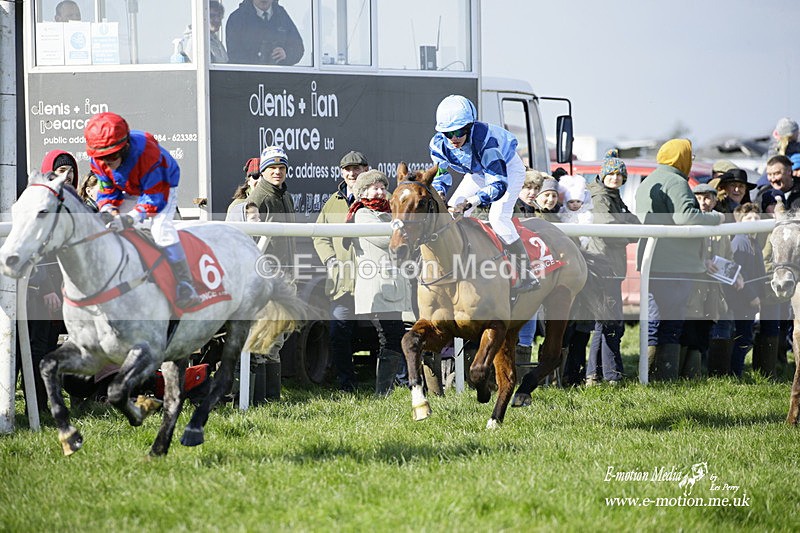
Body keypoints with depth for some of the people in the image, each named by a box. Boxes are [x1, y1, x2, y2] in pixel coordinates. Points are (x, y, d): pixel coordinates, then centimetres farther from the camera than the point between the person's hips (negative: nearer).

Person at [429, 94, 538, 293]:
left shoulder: (485, 139, -43)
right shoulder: (439, 144, -25)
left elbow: (499, 184, -44)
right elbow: (440, 174, -8)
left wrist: (471, 202, -56)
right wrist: (439, 193, -32)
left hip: (508, 168, -7)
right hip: (478, 173, 7)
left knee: (498, 217, -25)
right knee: (449, 213, -2)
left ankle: (526, 276, -20)